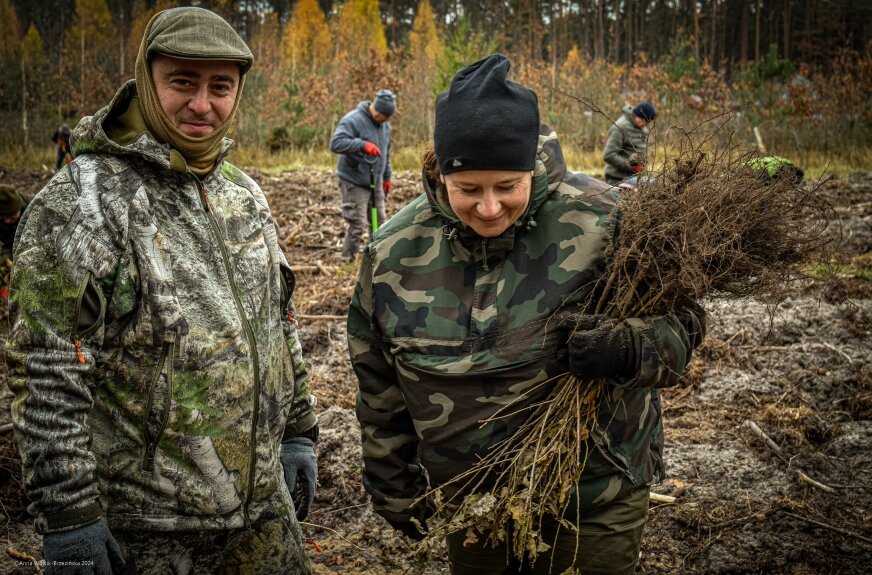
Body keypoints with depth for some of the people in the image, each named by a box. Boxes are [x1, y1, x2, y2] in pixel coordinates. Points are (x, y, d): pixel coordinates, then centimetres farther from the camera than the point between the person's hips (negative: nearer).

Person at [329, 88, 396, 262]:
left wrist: (387, 177, 24)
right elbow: (336, 143, -28)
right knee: (357, 226, -9)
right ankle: (348, 261, 2)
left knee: (380, 224, 11)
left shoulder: (385, 125, 11)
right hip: (355, 183, -8)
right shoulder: (353, 120, -15)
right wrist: (363, 144, -35)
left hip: (375, 183, 8)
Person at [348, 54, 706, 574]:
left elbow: (680, 325, -10)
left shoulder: (601, 223, -18)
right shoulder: (394, 253, -7)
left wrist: (632, 350, -31)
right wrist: (395, 490, 9)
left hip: (596, 501, -2)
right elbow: (381, 397, 4)